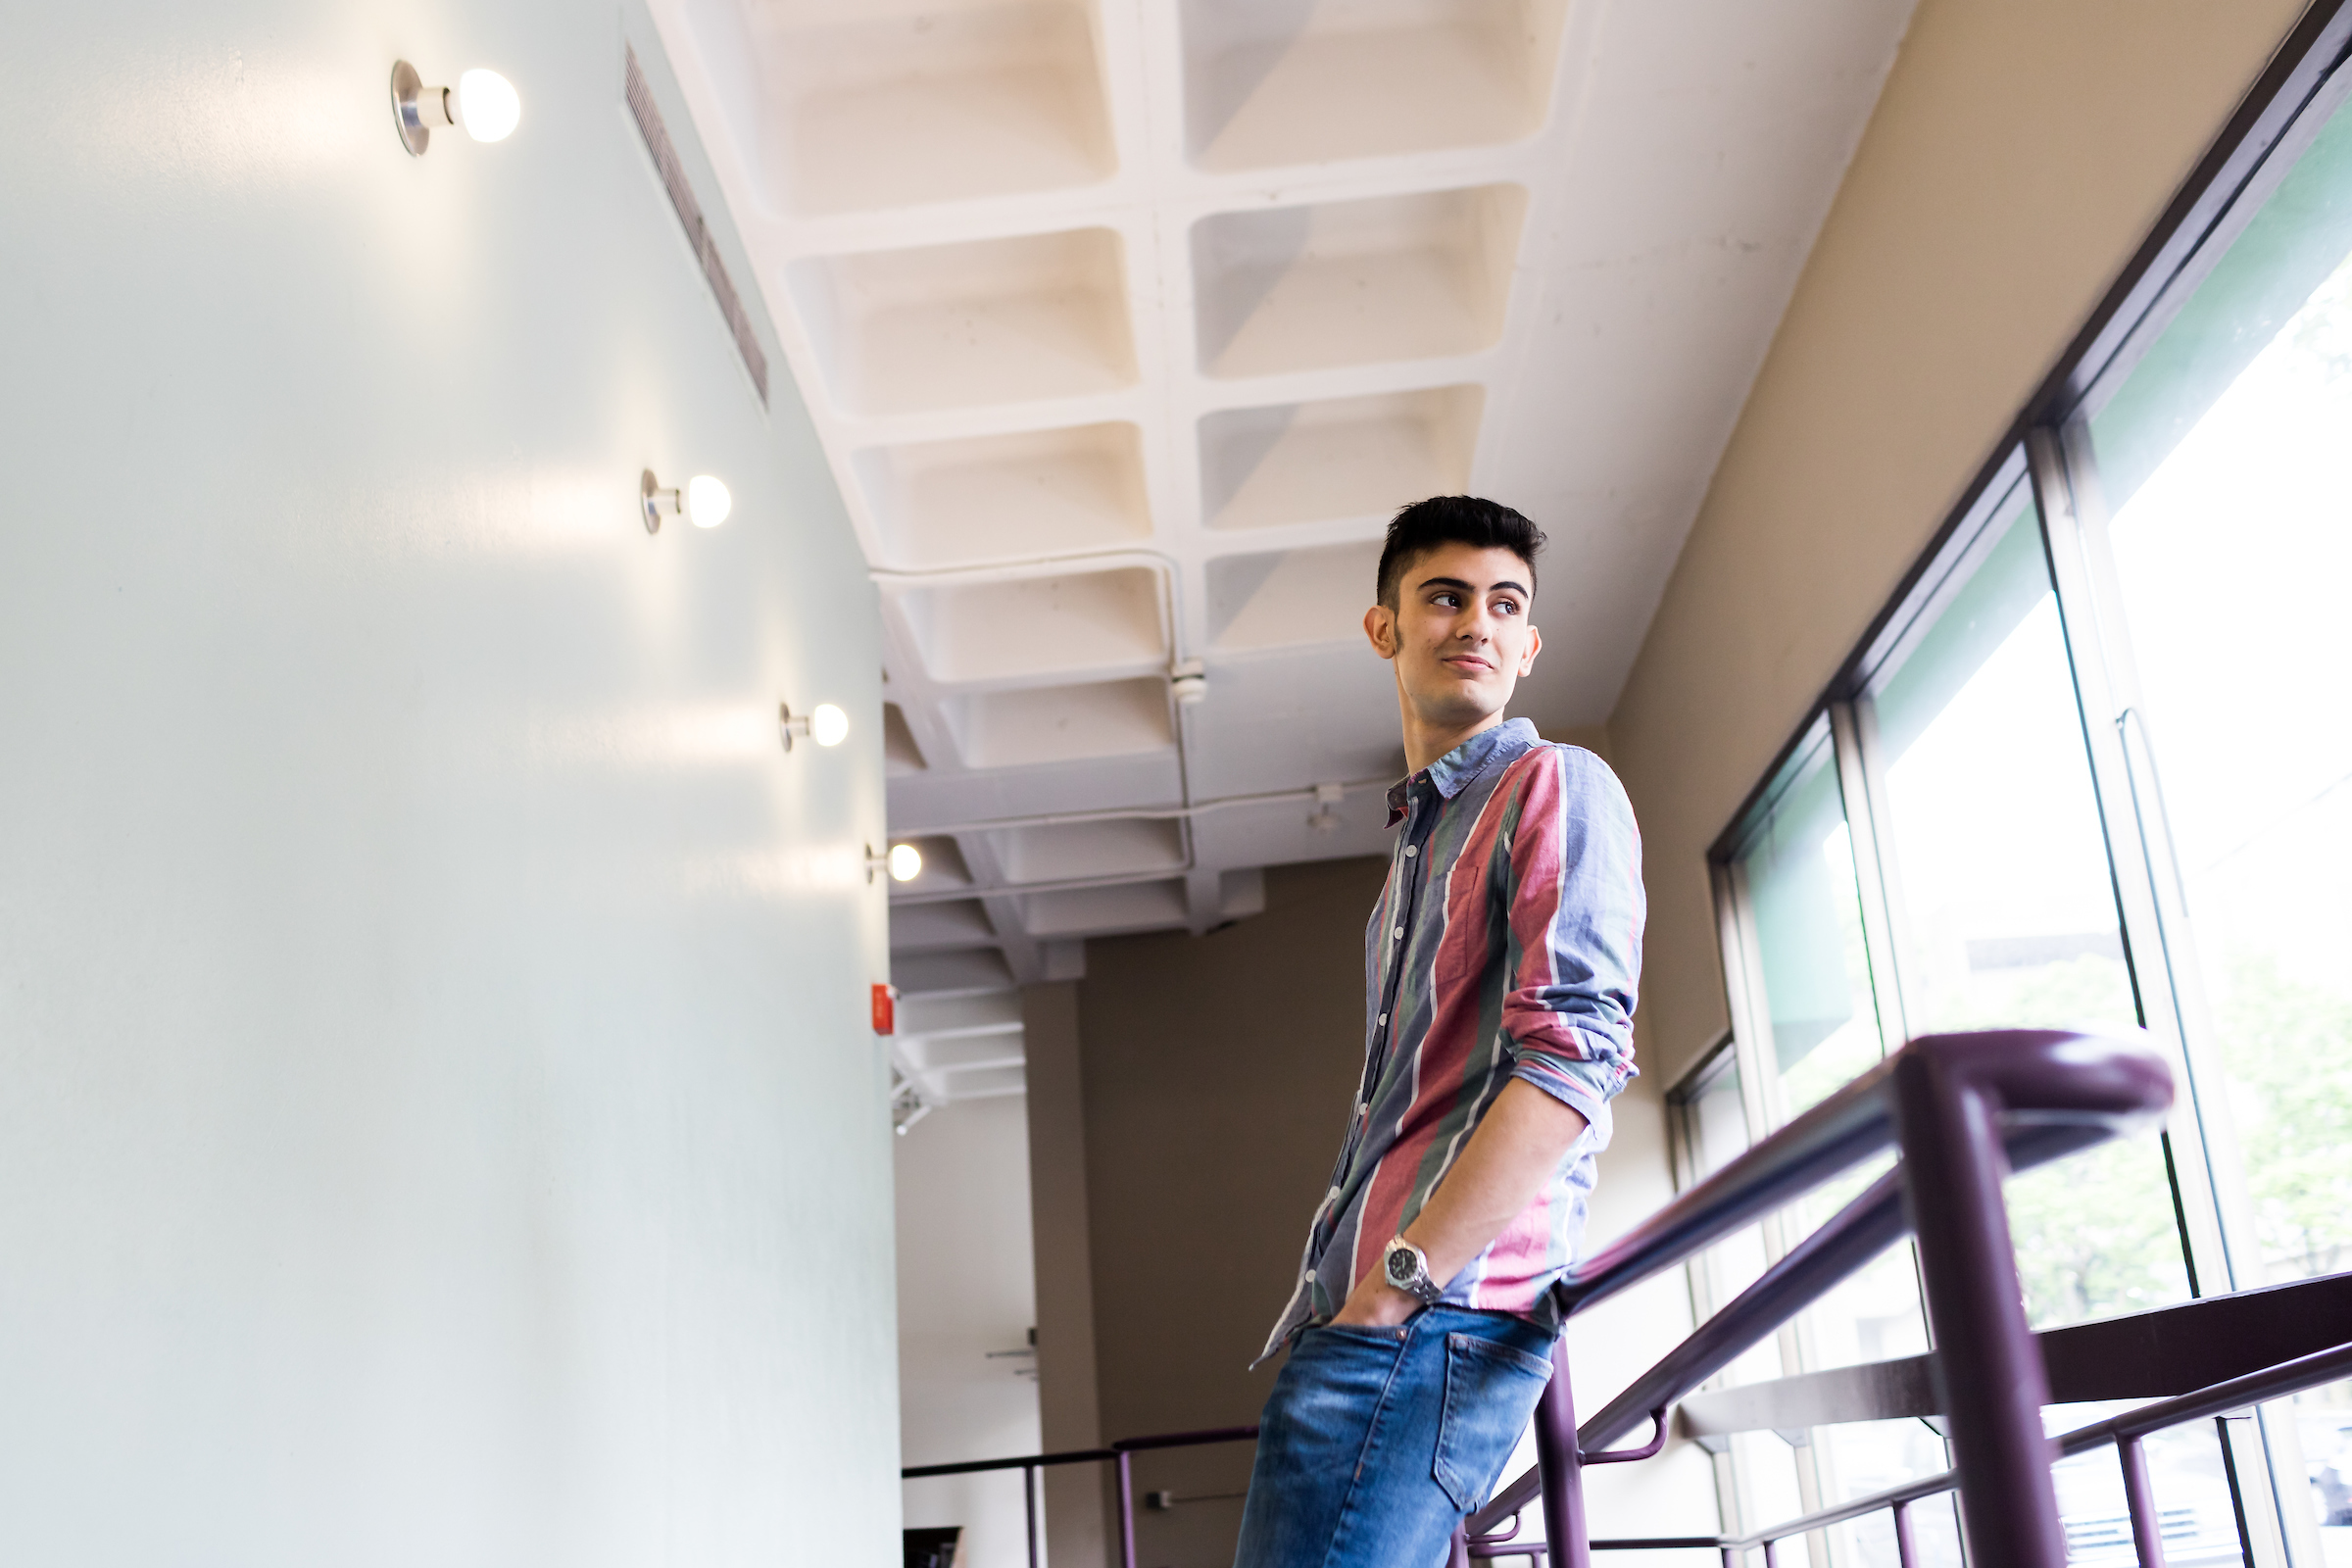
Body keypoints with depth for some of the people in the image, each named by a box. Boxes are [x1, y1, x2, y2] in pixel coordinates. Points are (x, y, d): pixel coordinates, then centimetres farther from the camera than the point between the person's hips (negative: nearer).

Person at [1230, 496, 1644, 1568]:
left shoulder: (1555, 787, -1)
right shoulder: (1421, 844, 27)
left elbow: (1572, 1060, -15)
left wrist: (1400, 1279, -18)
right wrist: (1336, 1297, 16)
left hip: (1435, 1319, -9)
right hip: (1360, 1319, 9)